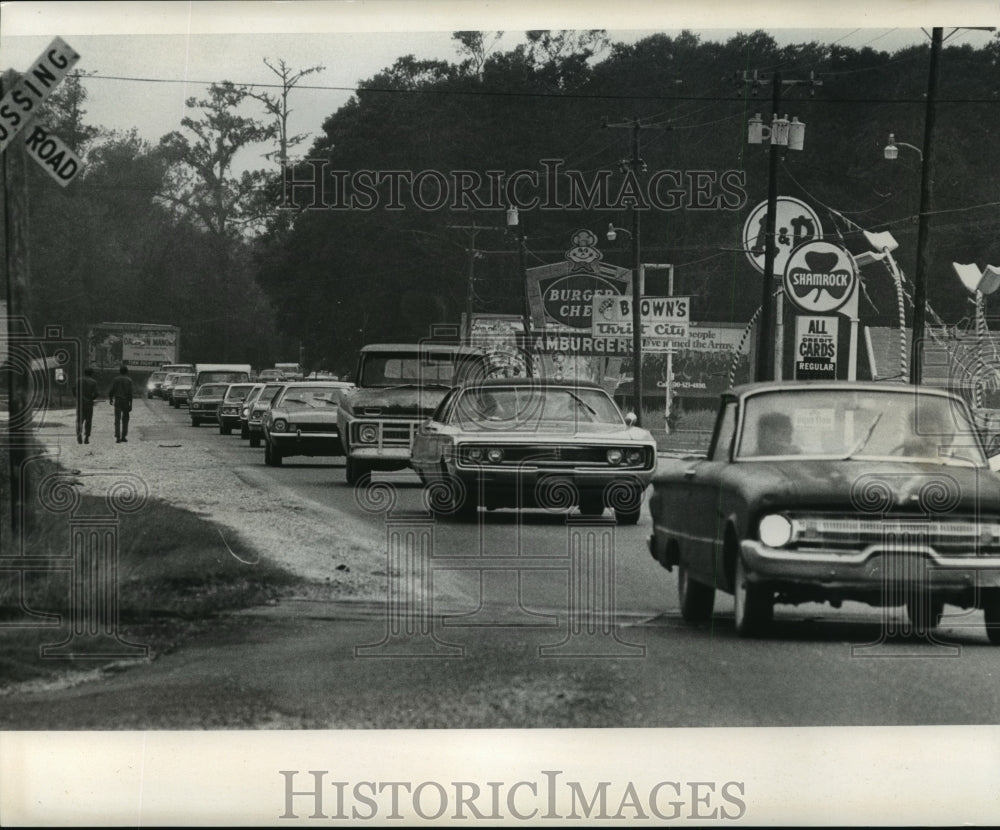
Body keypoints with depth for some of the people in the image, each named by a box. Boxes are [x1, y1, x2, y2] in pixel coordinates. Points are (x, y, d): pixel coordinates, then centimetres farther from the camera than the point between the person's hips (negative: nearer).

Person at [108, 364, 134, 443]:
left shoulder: (115, 380, 0)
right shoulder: (129, 380, -4)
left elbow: (111, 391, 0)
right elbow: (130, 393, -9)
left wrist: (110, 399, 18)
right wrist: (130, 404, -7)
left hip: (117, 401, 1)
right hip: (126, 401, -1)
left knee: (117, 420, 0)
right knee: (125, 419, 12)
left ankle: (117, 437, -9)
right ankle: (123, 437, 11)